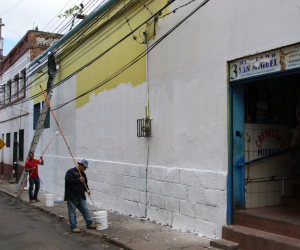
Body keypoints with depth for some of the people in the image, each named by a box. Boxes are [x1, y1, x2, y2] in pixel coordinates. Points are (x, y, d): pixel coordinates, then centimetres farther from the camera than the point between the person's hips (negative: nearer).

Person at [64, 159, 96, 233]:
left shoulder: (83, 174, 15)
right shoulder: (71, 171, -7)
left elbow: (85, 184, 21)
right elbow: (67, 180, -22)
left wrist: (87, 189, 1)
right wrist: (78, 180, -21)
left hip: (81, 196, 7)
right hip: (71, 197, -7)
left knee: (86, 210, 9)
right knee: (72, 212, 0)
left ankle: (89, 224, 20)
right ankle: (73, 227, 9)